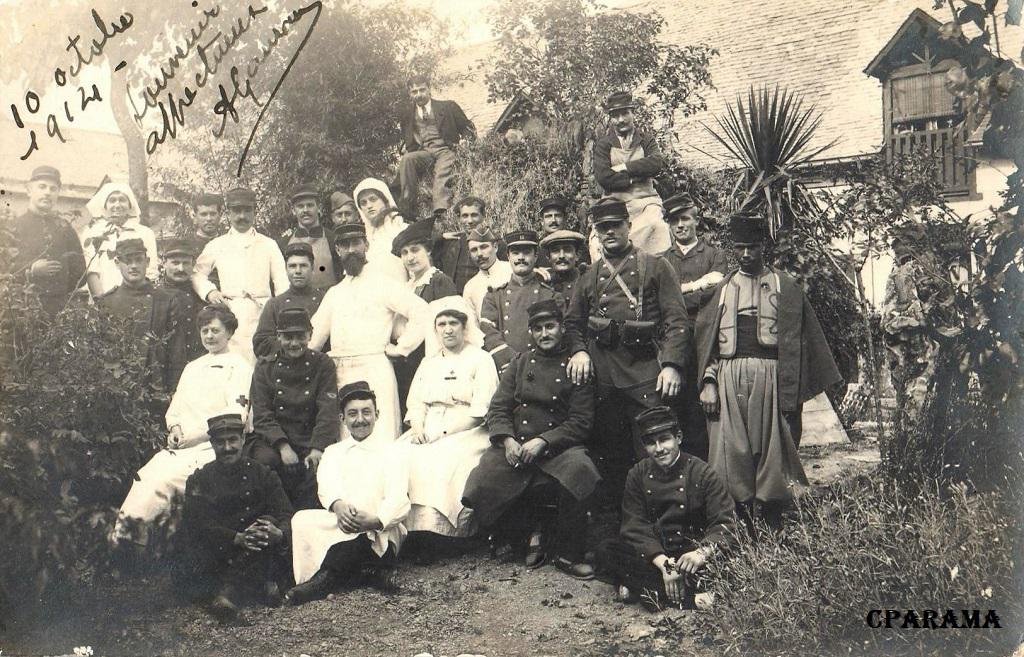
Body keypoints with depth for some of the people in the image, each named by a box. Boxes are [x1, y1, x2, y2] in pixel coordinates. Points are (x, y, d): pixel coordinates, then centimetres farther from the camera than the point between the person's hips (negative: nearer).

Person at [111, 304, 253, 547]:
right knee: (145, 477, -23)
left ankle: (125, 529, -27)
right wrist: (175, 427, 0)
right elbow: (175, 407, 23)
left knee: (164, 479, -29)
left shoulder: (239, 367, 4)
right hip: (181, 445, 5)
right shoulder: (192, 367, 26)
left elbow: (236, 414, -7)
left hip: (214, 447, -5)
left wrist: (194, 432, -12)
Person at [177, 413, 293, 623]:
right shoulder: (199, 480, 8)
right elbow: (200, 524, -6)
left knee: (268, 523, -31)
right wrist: (237, 539, -25)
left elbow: (285, 515, -3)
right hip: (215, 553, 0)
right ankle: (257, 586, -24)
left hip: (255, 555, 0)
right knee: (188, 579, -29)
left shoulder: (263, 474, 8)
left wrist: (279, 533, -30)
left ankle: (229, 593, -36)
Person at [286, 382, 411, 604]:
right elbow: (327, 486, 2)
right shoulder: (333, 452, 24)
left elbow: (398, 501, -1)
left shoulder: (392, 452, 15)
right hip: (338, 525, 3)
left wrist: (376, 519, -25)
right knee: (302, 521, -27)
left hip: (381, 530, -3)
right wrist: (338, 505, -24)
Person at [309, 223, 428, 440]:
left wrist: (400, 348, -5)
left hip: (373, 368, -5)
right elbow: (314, 336, 24)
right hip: (337, 373, 5)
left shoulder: (383, 284, 4)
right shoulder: (333, 293, 22)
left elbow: (421, 311, -6)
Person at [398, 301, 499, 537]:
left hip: (467, 432, -5)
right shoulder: (428, 363, 24)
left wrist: (443, 431, -14)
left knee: (441, 462, -32)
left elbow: (480, 411, -5)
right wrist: (418, 429, -5)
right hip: (427, 433, 5)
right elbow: (416, 404, 16)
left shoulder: (480, 359, 5)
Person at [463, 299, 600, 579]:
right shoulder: (520, 362, 16)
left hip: (559, 448, -2)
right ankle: (533, 530, 5)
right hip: (513, 446, 3)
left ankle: (566, 553, -14)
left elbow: (581, 422, -2)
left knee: (580, 470, -35)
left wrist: (542, 442, -15)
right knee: (479, 490, -22)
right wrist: (508, 440, -11)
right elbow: (497, 409, 9)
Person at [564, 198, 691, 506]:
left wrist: (672, 365, -14)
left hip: (645, 376, -3)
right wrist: (579, 351, 0)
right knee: (608, 454, 9)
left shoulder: (655, 267, 6)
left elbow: (677, 321, -1)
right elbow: (572, 322, 21)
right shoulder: (591, 276, 17)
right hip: (601, 377, 4)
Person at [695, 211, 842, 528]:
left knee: (770, 449, -1)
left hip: (770, 376, -2)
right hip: (729, 378, 2)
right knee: (732, 450, -1)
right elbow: (707, 338, 11)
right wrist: (708, 382, -2)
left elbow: (796, 341, 3)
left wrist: (790, 391, -6)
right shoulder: (722, 289, 14)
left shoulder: (785, 288, 8)